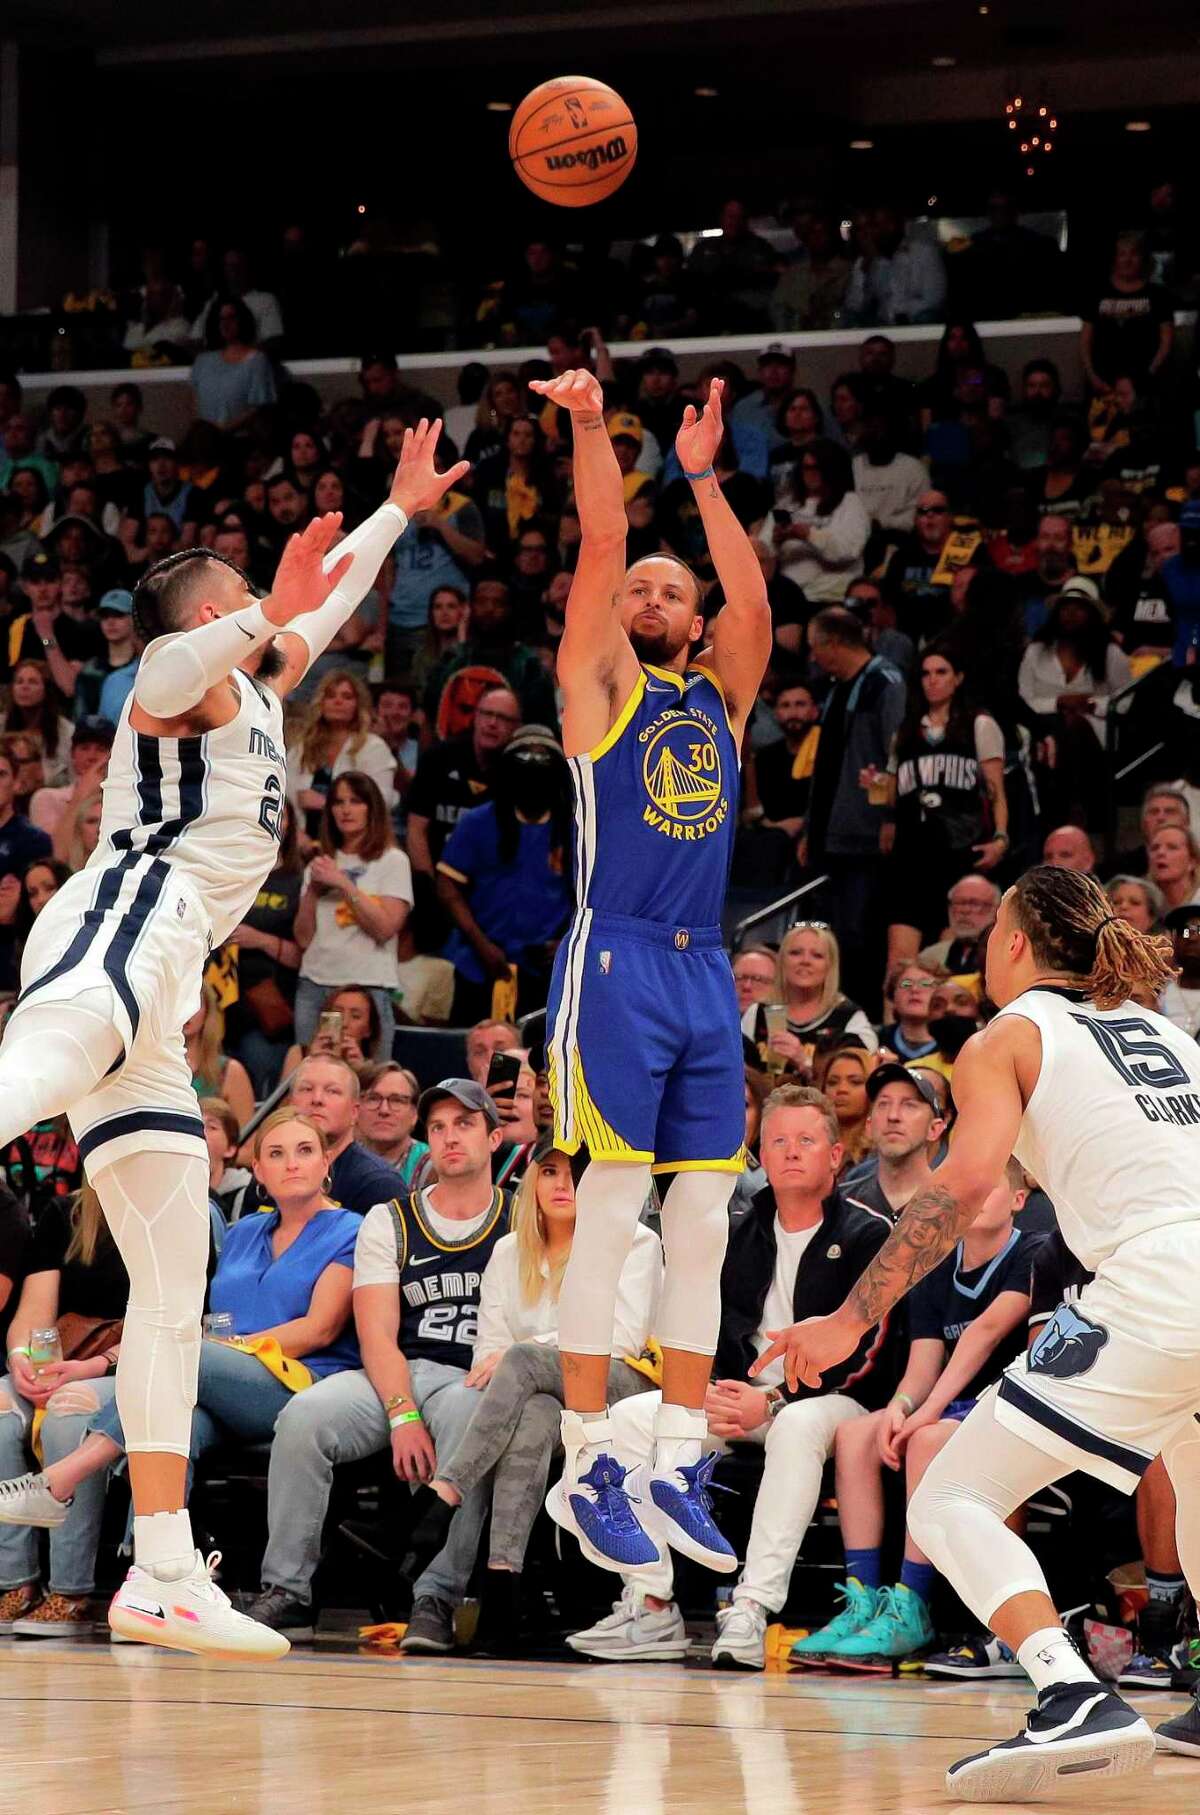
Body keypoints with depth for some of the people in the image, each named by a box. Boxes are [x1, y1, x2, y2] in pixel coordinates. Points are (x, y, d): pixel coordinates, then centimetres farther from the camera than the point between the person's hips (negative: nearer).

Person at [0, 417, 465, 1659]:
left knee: (172, 1295, 5)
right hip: (127, 918, -9)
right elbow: (171, 671, -18)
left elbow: (323, 608, 53)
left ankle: (164, 1577, 4)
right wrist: (266, 617, -33)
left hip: (157, 993, 9)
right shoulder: (190, 674, 9)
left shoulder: (255, 690, 34)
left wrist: (402, 508, 60)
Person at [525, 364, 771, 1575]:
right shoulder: (599, 682, 6)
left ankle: (678, 1468, 8)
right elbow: (600, 548, -5)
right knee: (610, 1216, -7)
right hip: (617, 963, -6)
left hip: (705, 973, 6)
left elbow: (753, 597, 5)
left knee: (702, 1230, 4)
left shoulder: (720, 694, 18)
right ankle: (584, 1470, -4)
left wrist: (702, 476, 4)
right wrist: (590, 429, -11)